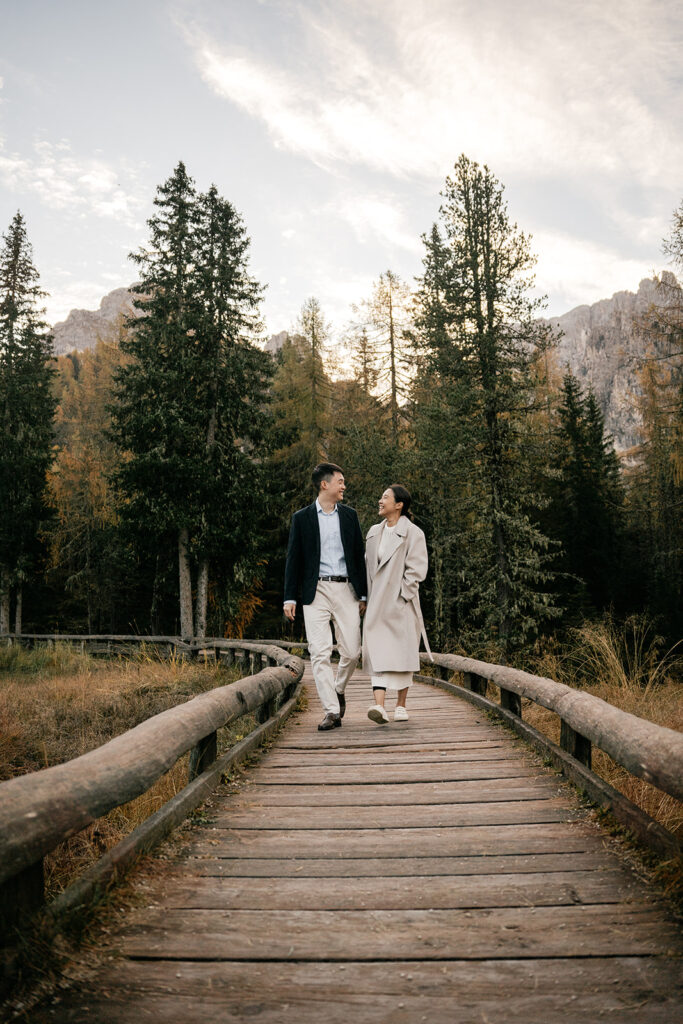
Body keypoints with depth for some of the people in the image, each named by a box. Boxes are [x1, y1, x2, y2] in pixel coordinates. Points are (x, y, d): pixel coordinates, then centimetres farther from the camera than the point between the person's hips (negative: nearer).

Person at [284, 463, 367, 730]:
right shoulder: (302, 518, 5)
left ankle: (338, 689, 29)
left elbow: (359, 555, 14)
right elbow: (294, 559, 5)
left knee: (352, 651, 0)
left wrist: (363, 594, 10)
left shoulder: (349, 515, 12)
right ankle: (331, 711, -2)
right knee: (320, 653, -7)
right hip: (316, 592, -2)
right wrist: (290, 598, -1)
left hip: (346, 590, 2)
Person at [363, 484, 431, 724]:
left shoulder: (413, 533, -5)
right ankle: (379, 706, -15)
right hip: (377, 603, 5)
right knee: (377, 652, -8)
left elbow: (417, 569, -9)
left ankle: (400, 706, 17)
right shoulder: (374, 532, 14)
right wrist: (365, 596, 10)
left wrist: (401, 596, -13)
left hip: (400, 603, -4)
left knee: (402, 651, 4)